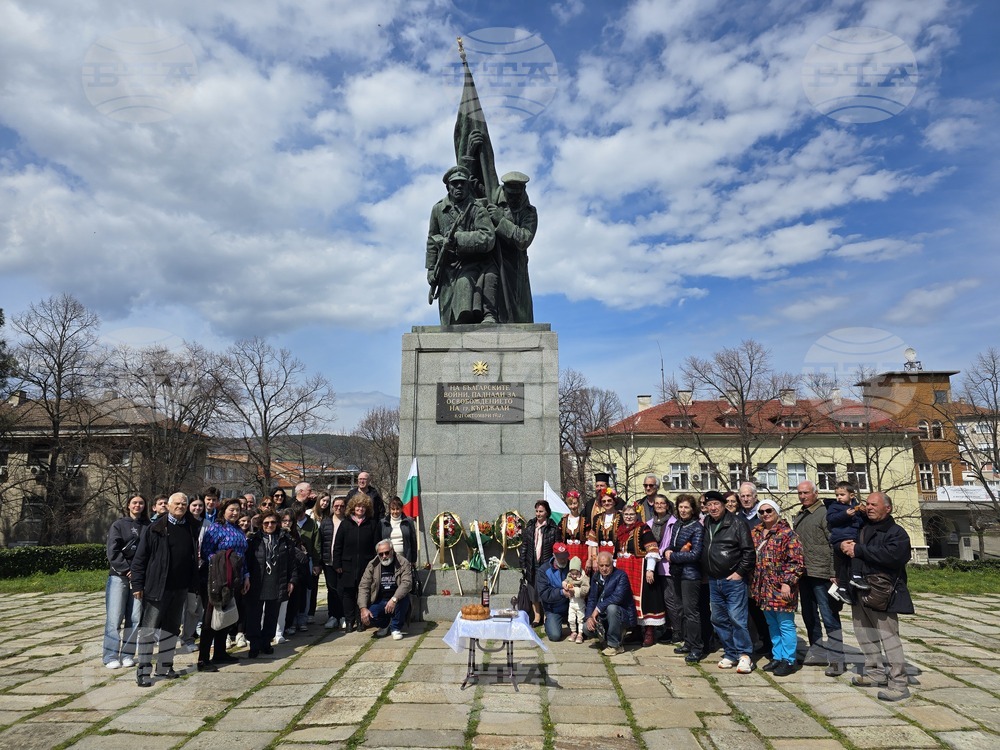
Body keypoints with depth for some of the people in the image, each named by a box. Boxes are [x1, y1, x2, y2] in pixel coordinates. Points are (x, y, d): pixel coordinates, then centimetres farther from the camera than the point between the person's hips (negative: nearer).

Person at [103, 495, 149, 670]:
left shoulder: (148, 527, 8)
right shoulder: (118, 525, 5)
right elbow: (113, 552, -3)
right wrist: (126, 570, -10)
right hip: (119, 575, -1)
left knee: (135, 618, 0)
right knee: (114, 617, -2)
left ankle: (127, 655, 10)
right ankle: (111, 656, 5)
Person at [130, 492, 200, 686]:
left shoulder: (191, 528, 7)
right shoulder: (155, 528, -7)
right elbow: (140, 557, -7)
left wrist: (193, 584, 8)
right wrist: (137, 584, -10)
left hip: (180, 588, 5)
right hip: (157, 587, -5)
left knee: (171, 628, 14)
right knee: (149, 628, -2)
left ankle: (164, 666, 26)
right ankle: (143, 671, 7)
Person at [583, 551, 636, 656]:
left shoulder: (621, 576, -17)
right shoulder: (595, 577, 4)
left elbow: (618, 596, -31)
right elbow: (591, 599, 5)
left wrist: (598, 608, -25)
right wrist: (589, 617, -11)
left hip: (624, 616, -7)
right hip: (603, 616, 7)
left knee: (611, 608, -36)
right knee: (587, 628, -13)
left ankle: (614, 645, -18)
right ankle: (618, 633, 12)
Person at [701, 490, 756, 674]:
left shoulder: (737, 524, -7)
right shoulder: (705, 525, 10)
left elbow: (748, 550, -10)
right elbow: (701, 551, 20)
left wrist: (740, 572, -11)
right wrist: (707, 572, 12)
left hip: (733, 580, -6)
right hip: (713, 581, 6)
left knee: (737, 618, -7)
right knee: (718, 620, 11)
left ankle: (744, 655, 6)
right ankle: (730, 654, 22)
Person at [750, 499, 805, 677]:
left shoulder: (786, 533, -10)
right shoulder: (755, 533, 9)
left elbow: (796, 561, -14)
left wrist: (788, 582, -18)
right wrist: (754, 584, 14)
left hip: (781, 587, -7)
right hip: (763, 588, 7)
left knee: (785, 625, 2)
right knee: (772, 625, 16)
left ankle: (788, 660, 13)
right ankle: (777, 657, 28)